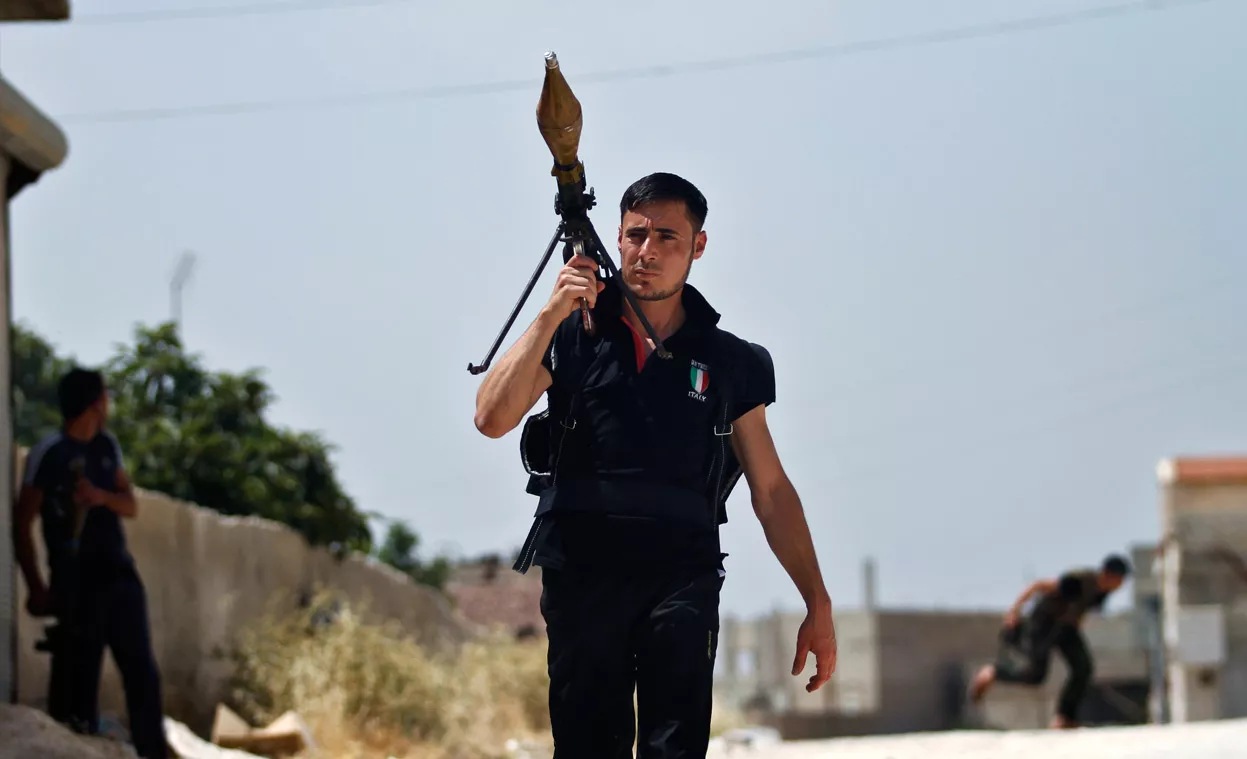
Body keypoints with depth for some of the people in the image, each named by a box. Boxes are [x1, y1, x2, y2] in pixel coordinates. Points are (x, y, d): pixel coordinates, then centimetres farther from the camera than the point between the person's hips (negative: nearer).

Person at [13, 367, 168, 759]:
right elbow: (22, 525, -8)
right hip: (75, 583, -6)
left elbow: (131, 506, 13)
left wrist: (103, 497, -10)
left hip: (120, 575, 6)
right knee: (77, 679, -4)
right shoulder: (48, 453, -8)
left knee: (142, 672, 3)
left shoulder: (107, 445, 12)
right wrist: (36, 587, -13)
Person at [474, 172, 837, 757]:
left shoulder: (729, 362, 13)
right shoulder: (572, 336, 11)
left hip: (680, 576, 0)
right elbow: (492, 418, -4)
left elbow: (772, 491, 14)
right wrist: (552, 315, -9)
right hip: (580, 571, 0)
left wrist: (817, 606, 9)